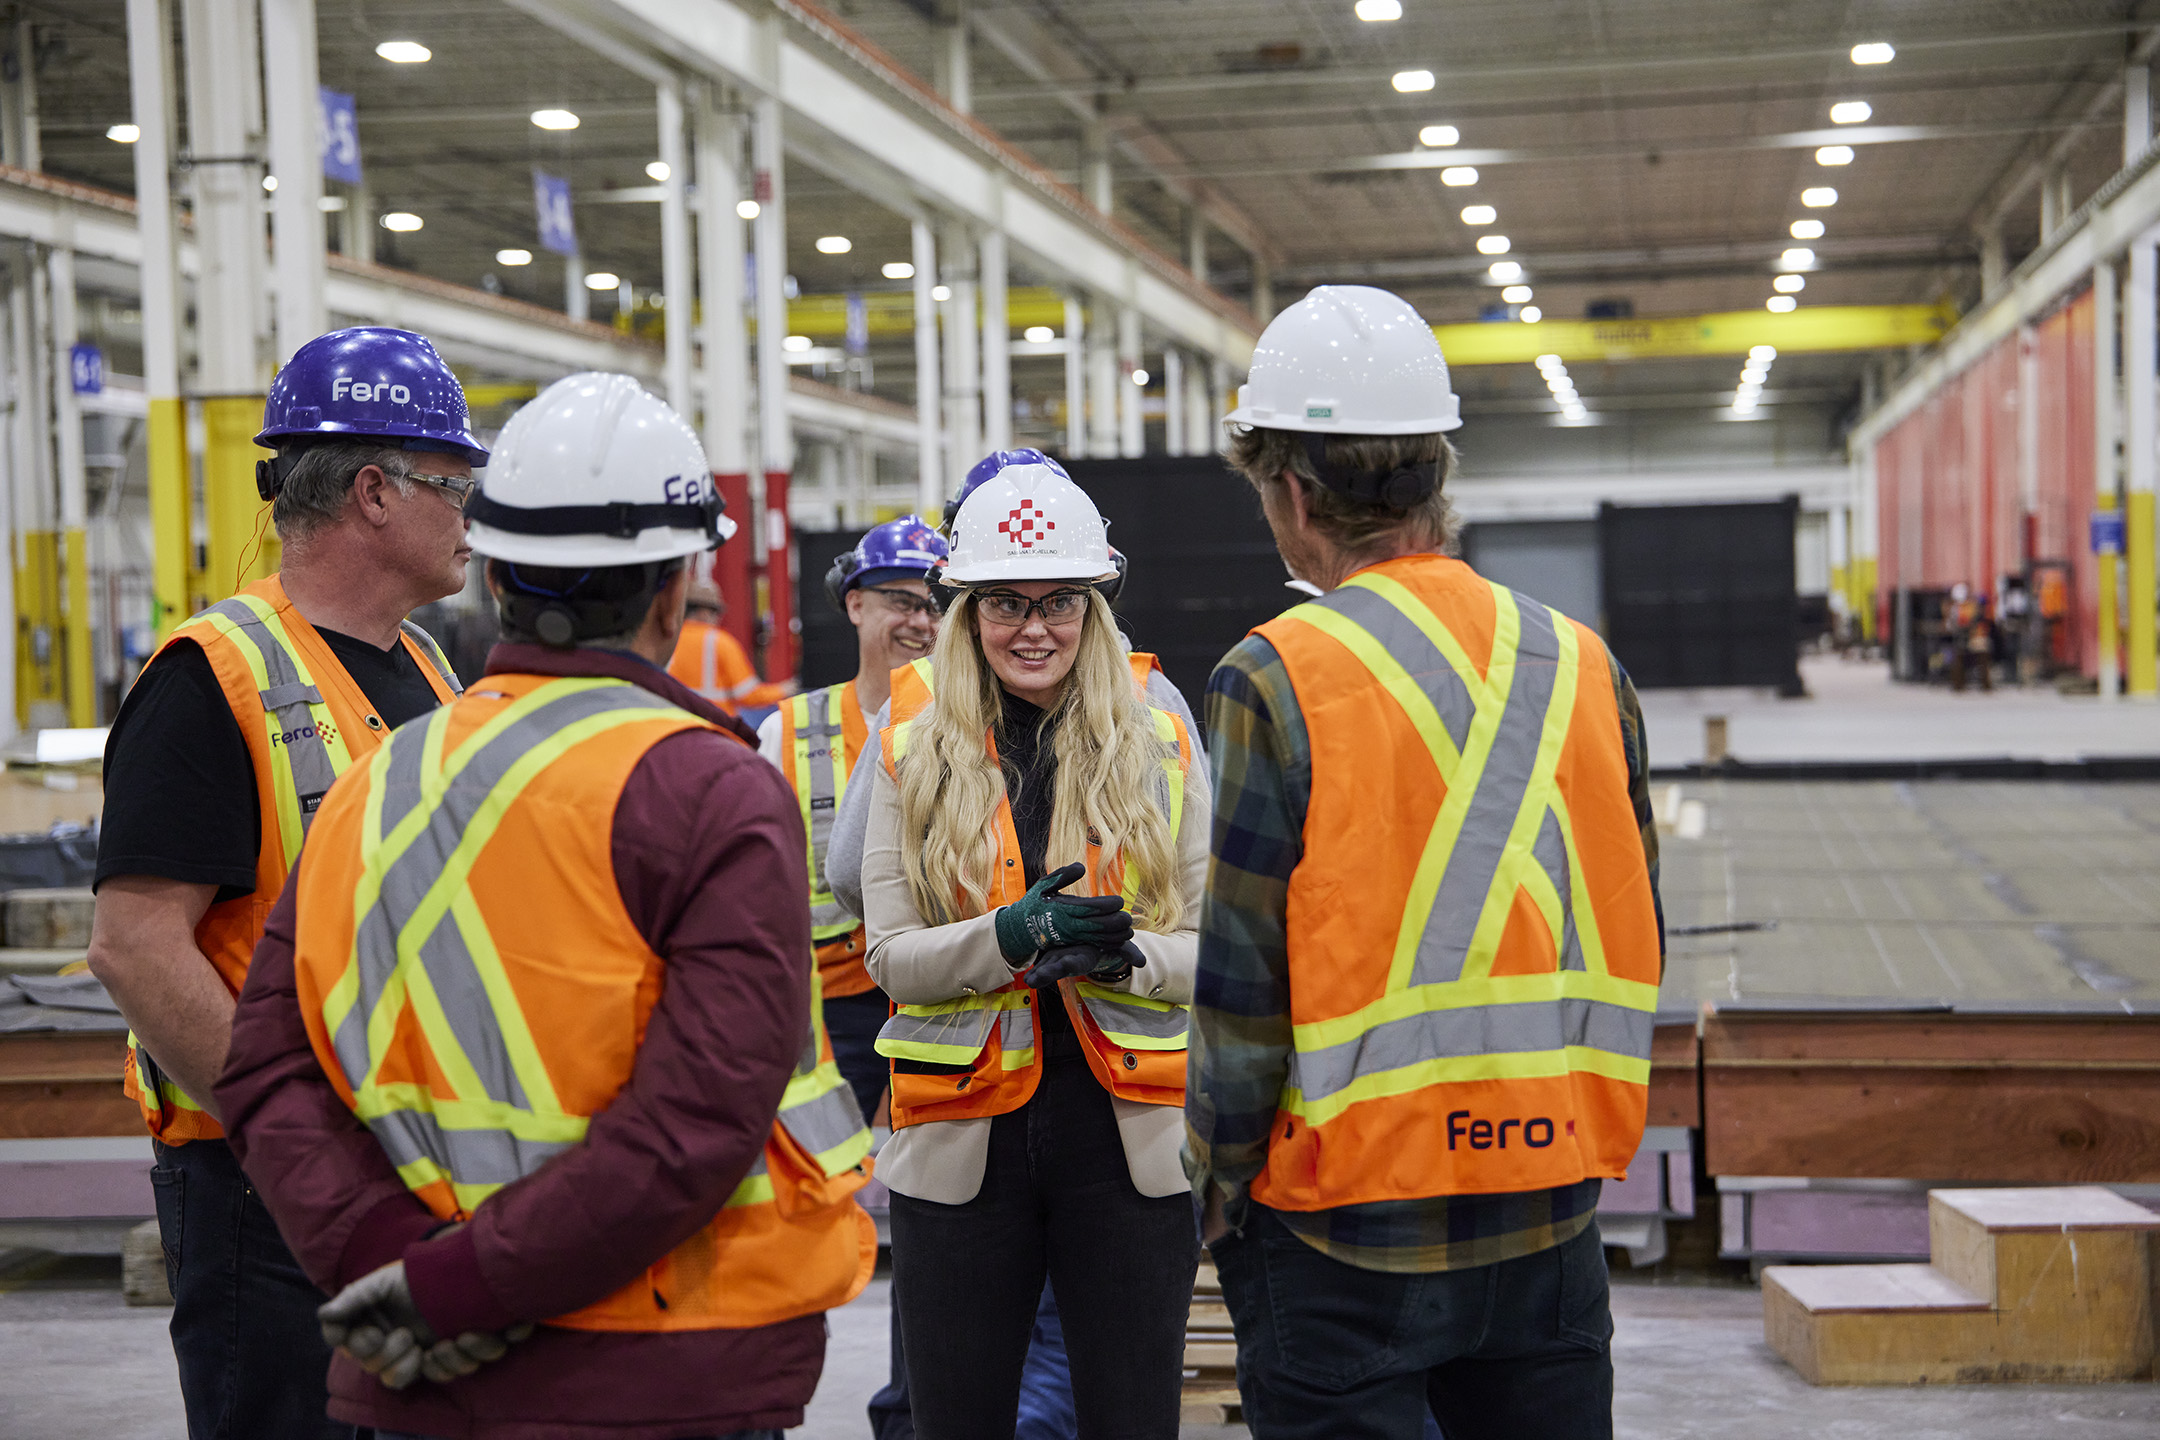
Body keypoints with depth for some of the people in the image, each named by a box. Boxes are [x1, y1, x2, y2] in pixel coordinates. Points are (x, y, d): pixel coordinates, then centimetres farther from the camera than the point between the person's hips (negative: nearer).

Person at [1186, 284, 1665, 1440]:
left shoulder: (1278, 680, -13)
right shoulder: (1581, 664, 2)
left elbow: (1242, 991, -12)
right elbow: (1631, 945, 8)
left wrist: (1220, 1188, 2)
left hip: (1346, 1237, -5)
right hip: (1551, 1216, 5)